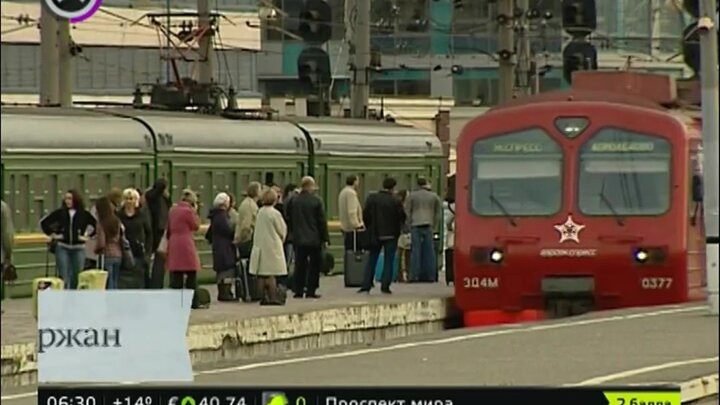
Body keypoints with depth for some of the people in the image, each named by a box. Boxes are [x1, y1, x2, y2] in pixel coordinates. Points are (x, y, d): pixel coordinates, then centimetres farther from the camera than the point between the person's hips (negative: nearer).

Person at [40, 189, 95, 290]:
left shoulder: (84, 214, 0)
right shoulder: (60, 213, 2)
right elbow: (44, 222, 7)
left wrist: (88, 237, -1)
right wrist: (52, 234, 3)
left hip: (78, 248, 0)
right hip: (62, 248, 0)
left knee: (77, 278, 7)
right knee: (63, 277, -4)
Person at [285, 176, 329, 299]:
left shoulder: (293, 201, 0)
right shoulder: (316, 201, -10)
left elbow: (289, 220, 7)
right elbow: (322, 221, -6)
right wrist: (325, 238, 1)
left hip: (298, 239, 3)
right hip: (314, 238, -3)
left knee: (300, 265, 8)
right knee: (314, 265, 4)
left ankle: (298, 290, 6)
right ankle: (311, 291, 1)